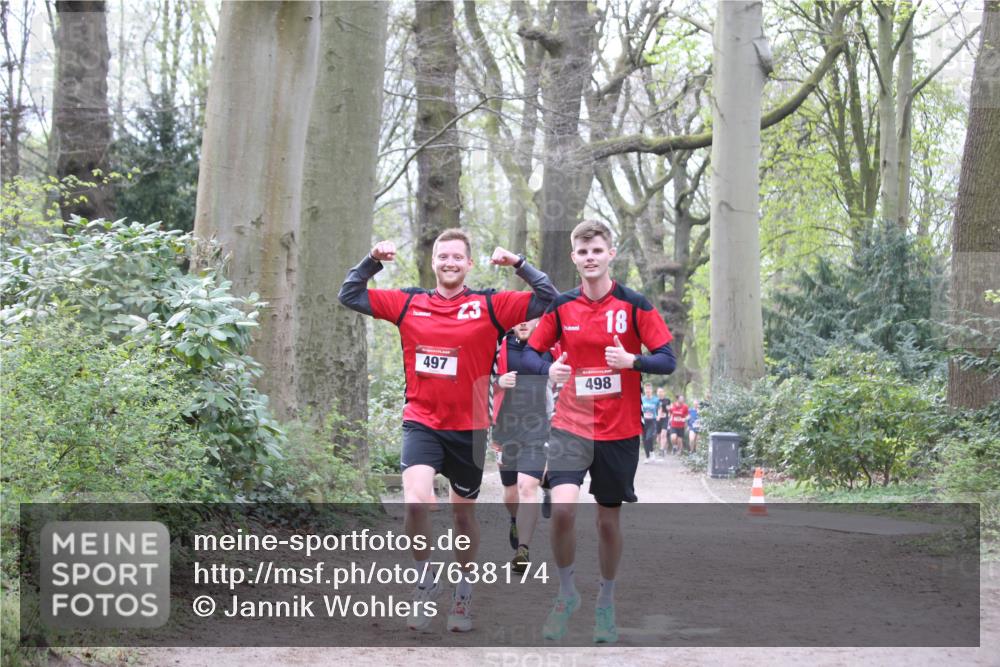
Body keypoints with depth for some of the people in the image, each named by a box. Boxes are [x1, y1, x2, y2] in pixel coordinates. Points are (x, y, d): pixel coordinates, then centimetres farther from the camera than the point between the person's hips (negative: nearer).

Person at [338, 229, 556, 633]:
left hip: (469, 427, 0)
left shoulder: (490, 306, -1)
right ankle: (425, 581, 1)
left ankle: (464, 594, 32)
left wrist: (518, 264, -13)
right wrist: (372, 261, -2)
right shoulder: (408, 303, 4)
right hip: (421, 422, 0)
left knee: (464, 511, 13)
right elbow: (350, 296, 10)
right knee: (416, 501, -22)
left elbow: (549, 300, -6)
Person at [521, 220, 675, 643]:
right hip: (571, 426, 0)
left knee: (609, 519, 8)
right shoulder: (560, 306, 1)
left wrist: (633, 360, -25)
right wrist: (549, 369, -12)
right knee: (562, 509, -18)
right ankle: (566, 593, 4)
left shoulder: (635, 305, -5)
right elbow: (531, 351, 9)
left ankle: (606, 603, 29)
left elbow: (668, 360, -5)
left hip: (620, 431, 0)